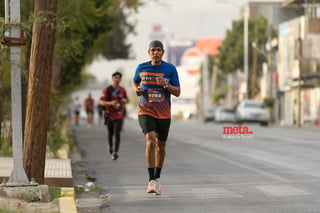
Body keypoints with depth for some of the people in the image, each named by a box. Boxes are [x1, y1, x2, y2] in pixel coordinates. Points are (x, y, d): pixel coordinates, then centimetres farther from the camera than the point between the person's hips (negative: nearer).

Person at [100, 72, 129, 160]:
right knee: (110, 133, 13)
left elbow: (126, 100, 21)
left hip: (119, 115, 1)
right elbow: (101, 102, -9)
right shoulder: (107, 90, -4)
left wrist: (125, 101, -5)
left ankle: (115, 152, -15)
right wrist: (110, 103, -26)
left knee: (117, 133, -11)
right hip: (110, 115, -1)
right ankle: (110, 146, 42)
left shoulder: (122, 90, 7)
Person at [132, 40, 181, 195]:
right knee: (150, 141, -21)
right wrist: (136, 89, -2)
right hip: (146, 111, -2)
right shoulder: (141, 68, 1)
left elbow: (177, 92, -1)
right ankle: (151, 181, -21)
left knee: (161, 145, 12)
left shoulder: (170, 69, -1)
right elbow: (134, 82, 21)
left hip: (164, 114, 2)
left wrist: (166, 85, -19)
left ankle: (157, 178, 30)